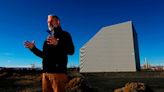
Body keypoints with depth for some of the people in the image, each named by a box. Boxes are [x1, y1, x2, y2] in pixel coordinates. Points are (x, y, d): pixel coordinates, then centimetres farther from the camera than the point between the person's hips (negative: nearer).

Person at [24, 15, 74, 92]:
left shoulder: (64, 34, 4)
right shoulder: (49, 37, 23)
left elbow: (71, 51, -11)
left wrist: (57, 43, -24)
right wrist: (33, 48, 16)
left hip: (58, 72, -6)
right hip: (46, 72, 7)